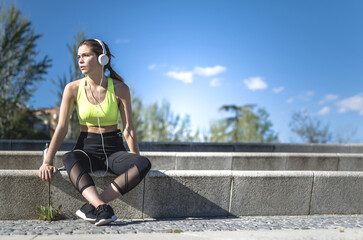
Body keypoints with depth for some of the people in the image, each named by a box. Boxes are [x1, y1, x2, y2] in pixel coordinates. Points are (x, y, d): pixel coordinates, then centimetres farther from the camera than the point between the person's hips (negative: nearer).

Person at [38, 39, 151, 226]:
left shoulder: (120, 89, -3)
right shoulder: (73, 89, -1)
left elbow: (128, 129, -2)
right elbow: (61, 128, -2)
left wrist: (136, 160, -8)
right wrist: (47, 162, -10)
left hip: (114, 149, 0)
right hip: (87, 148, 0)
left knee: (144, 164, -32)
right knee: (70, 158, -37)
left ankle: (91, 206, -33)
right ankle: (102, 208, -49)